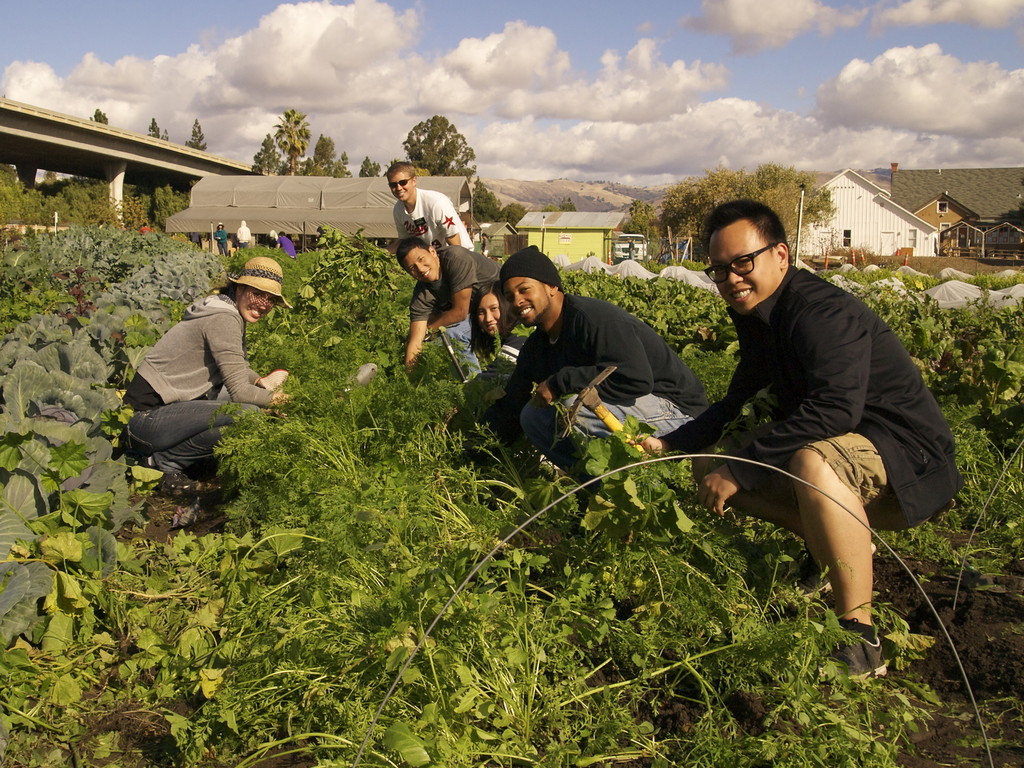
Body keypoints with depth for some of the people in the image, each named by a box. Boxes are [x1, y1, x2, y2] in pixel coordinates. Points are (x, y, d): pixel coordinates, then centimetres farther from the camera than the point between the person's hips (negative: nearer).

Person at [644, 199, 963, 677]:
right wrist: (668, 445, 3)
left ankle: (860, 642, -32)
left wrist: (739, 467, -34)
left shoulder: (822, 312, -23)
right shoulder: (755, 315, 7)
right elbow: (736, 404, 15)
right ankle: (841, 549, 10)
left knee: (812, 461, -41)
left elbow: (836, 409, -38)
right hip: (840, 446, 10)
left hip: (910, 458, -10)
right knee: (709, 465, 5)